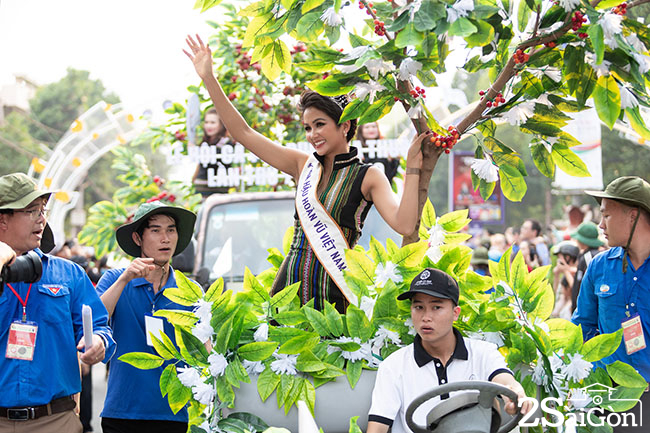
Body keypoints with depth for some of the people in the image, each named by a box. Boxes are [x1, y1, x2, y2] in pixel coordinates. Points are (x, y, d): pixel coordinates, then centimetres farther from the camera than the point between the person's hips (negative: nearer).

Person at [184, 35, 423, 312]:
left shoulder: (368, 177, 1)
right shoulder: (304, 166, 12)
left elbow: (404, 225, -14)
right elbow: (243, 133, 12)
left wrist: (413, 168, -19)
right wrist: (208, 78, 8)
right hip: (290, 286, 4)